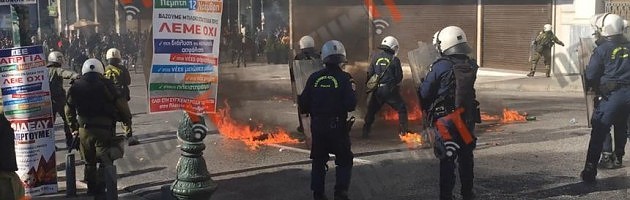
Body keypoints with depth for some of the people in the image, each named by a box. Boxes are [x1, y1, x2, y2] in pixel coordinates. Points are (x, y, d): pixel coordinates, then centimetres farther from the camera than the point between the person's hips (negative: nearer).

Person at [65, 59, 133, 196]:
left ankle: (91, 189, 24)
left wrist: (74, 128, 22)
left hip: (84, 130, 4)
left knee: (89, 162, 17)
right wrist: (127, 119, 10)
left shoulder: (75, 86, 8)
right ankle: (100, 190, -11)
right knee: (105, 160, 1)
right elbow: (121, 104, -6)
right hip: (104, 129, -4)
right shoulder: (106, 84, -3)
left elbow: (69, 110, 13)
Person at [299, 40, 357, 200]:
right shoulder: (345, 78, -10)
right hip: (337, 126, -3)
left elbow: (303, 104, 0)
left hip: (317, 126, 3)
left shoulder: (314, 78, -1)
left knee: (318, 161, 16)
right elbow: (351, 105, -15)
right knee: (344, 160, 12)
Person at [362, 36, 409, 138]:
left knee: (371, 110, 17)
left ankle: (365, 131, 19)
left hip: (377, 90, 3)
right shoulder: (394, 60, -7)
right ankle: (403, 130, 3)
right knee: (402, 109, 9)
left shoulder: (375, 57, 2)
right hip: (390, 90, -3)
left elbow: (369, 73, 4)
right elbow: (399, 77, -4)